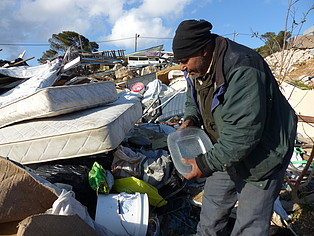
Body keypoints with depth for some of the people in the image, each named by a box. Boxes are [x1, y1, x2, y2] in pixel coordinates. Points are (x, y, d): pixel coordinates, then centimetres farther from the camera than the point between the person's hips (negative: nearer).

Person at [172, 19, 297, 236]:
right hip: (226, 152, 8)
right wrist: (191, 119, -8)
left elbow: (243, 132, -34)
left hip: (260, 157, -7)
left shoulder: (242, 69, -32)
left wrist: (207, 164, -29)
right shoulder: (198, 68, -4)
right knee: (212, 212, 20)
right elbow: (193, 100, 14)